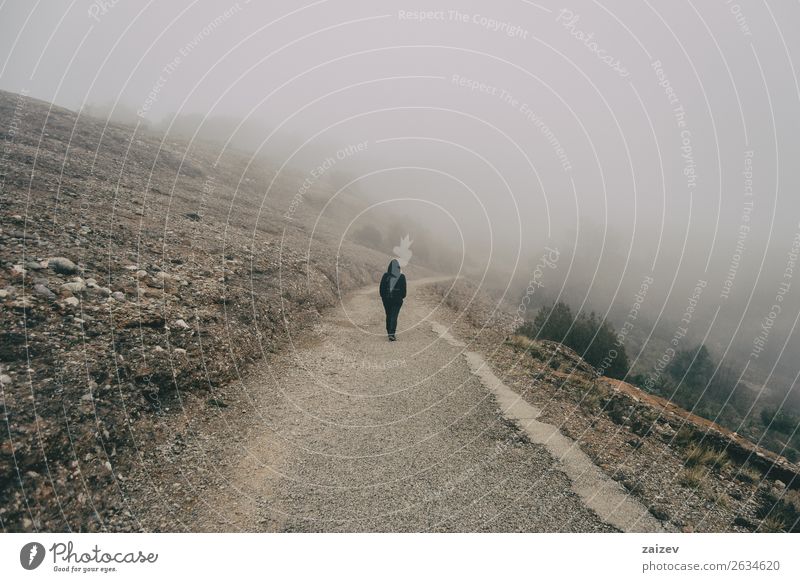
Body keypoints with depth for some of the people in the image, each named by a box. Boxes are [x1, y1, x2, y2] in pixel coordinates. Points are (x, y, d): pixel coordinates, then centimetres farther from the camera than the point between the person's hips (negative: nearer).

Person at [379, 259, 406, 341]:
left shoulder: (385, 276, -5)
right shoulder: (401, 277, -7)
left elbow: (381, 287, -2)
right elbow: (404, 289, -4)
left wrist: (383, 296, 12)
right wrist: (402, 297, 11)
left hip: (386, 299, 2)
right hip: (397, 299, -2)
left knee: (388, 316, 17)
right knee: (394, 316, -3)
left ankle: (389, 332, 27)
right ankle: (391, 334, -15)